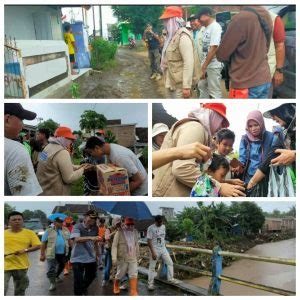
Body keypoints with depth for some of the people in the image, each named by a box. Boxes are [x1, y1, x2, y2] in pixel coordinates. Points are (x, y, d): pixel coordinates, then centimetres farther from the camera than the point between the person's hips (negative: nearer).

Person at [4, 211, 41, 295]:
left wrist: (25, 250, -17)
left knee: (20, 291, 16)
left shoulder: (29, 233, 1)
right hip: (5, 266, -1)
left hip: (22, 266, 1)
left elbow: (37, 246, -2)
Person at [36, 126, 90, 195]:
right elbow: (69, 178, -19)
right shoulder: (62, 152, -21)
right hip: (55, 193, -9)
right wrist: (82, 169, -5)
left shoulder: (48, 147, 7)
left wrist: (78, 167, 8)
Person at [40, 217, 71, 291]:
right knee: (51, 269, -6)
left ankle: (56, 277, 44)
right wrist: (42, 255, -8)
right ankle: (52, 283, 6)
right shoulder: (48, 231, -4)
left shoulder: (66, 231, 7)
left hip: (63, 253, 4)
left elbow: (69, 240, 15)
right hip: (52, 254, -4)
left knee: (61, 266, 20)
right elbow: (43, 244, -4)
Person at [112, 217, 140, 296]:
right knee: (119, 275, 14)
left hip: (133, 258, 3)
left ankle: (134, 292, -2)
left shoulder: (135, 232, 2)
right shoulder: (119, 233, -14)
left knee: (134, 275, -7)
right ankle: (116, 286, 42)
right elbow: (114, 246, -14)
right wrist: (114, 258, -18)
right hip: (122, 258, -3)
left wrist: (137, 254, 19)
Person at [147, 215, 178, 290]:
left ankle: (170, 279, 21)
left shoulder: (163, 226, 4)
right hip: (155, 249, -6)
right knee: (152, 267, 2)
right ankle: (150, 284, 11)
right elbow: (149, 241, -18)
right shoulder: (151, 228, -16)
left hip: (163, 249, 6)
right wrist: (153, 252, -21)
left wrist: (164, 246, 15)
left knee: (170, 262, 7)